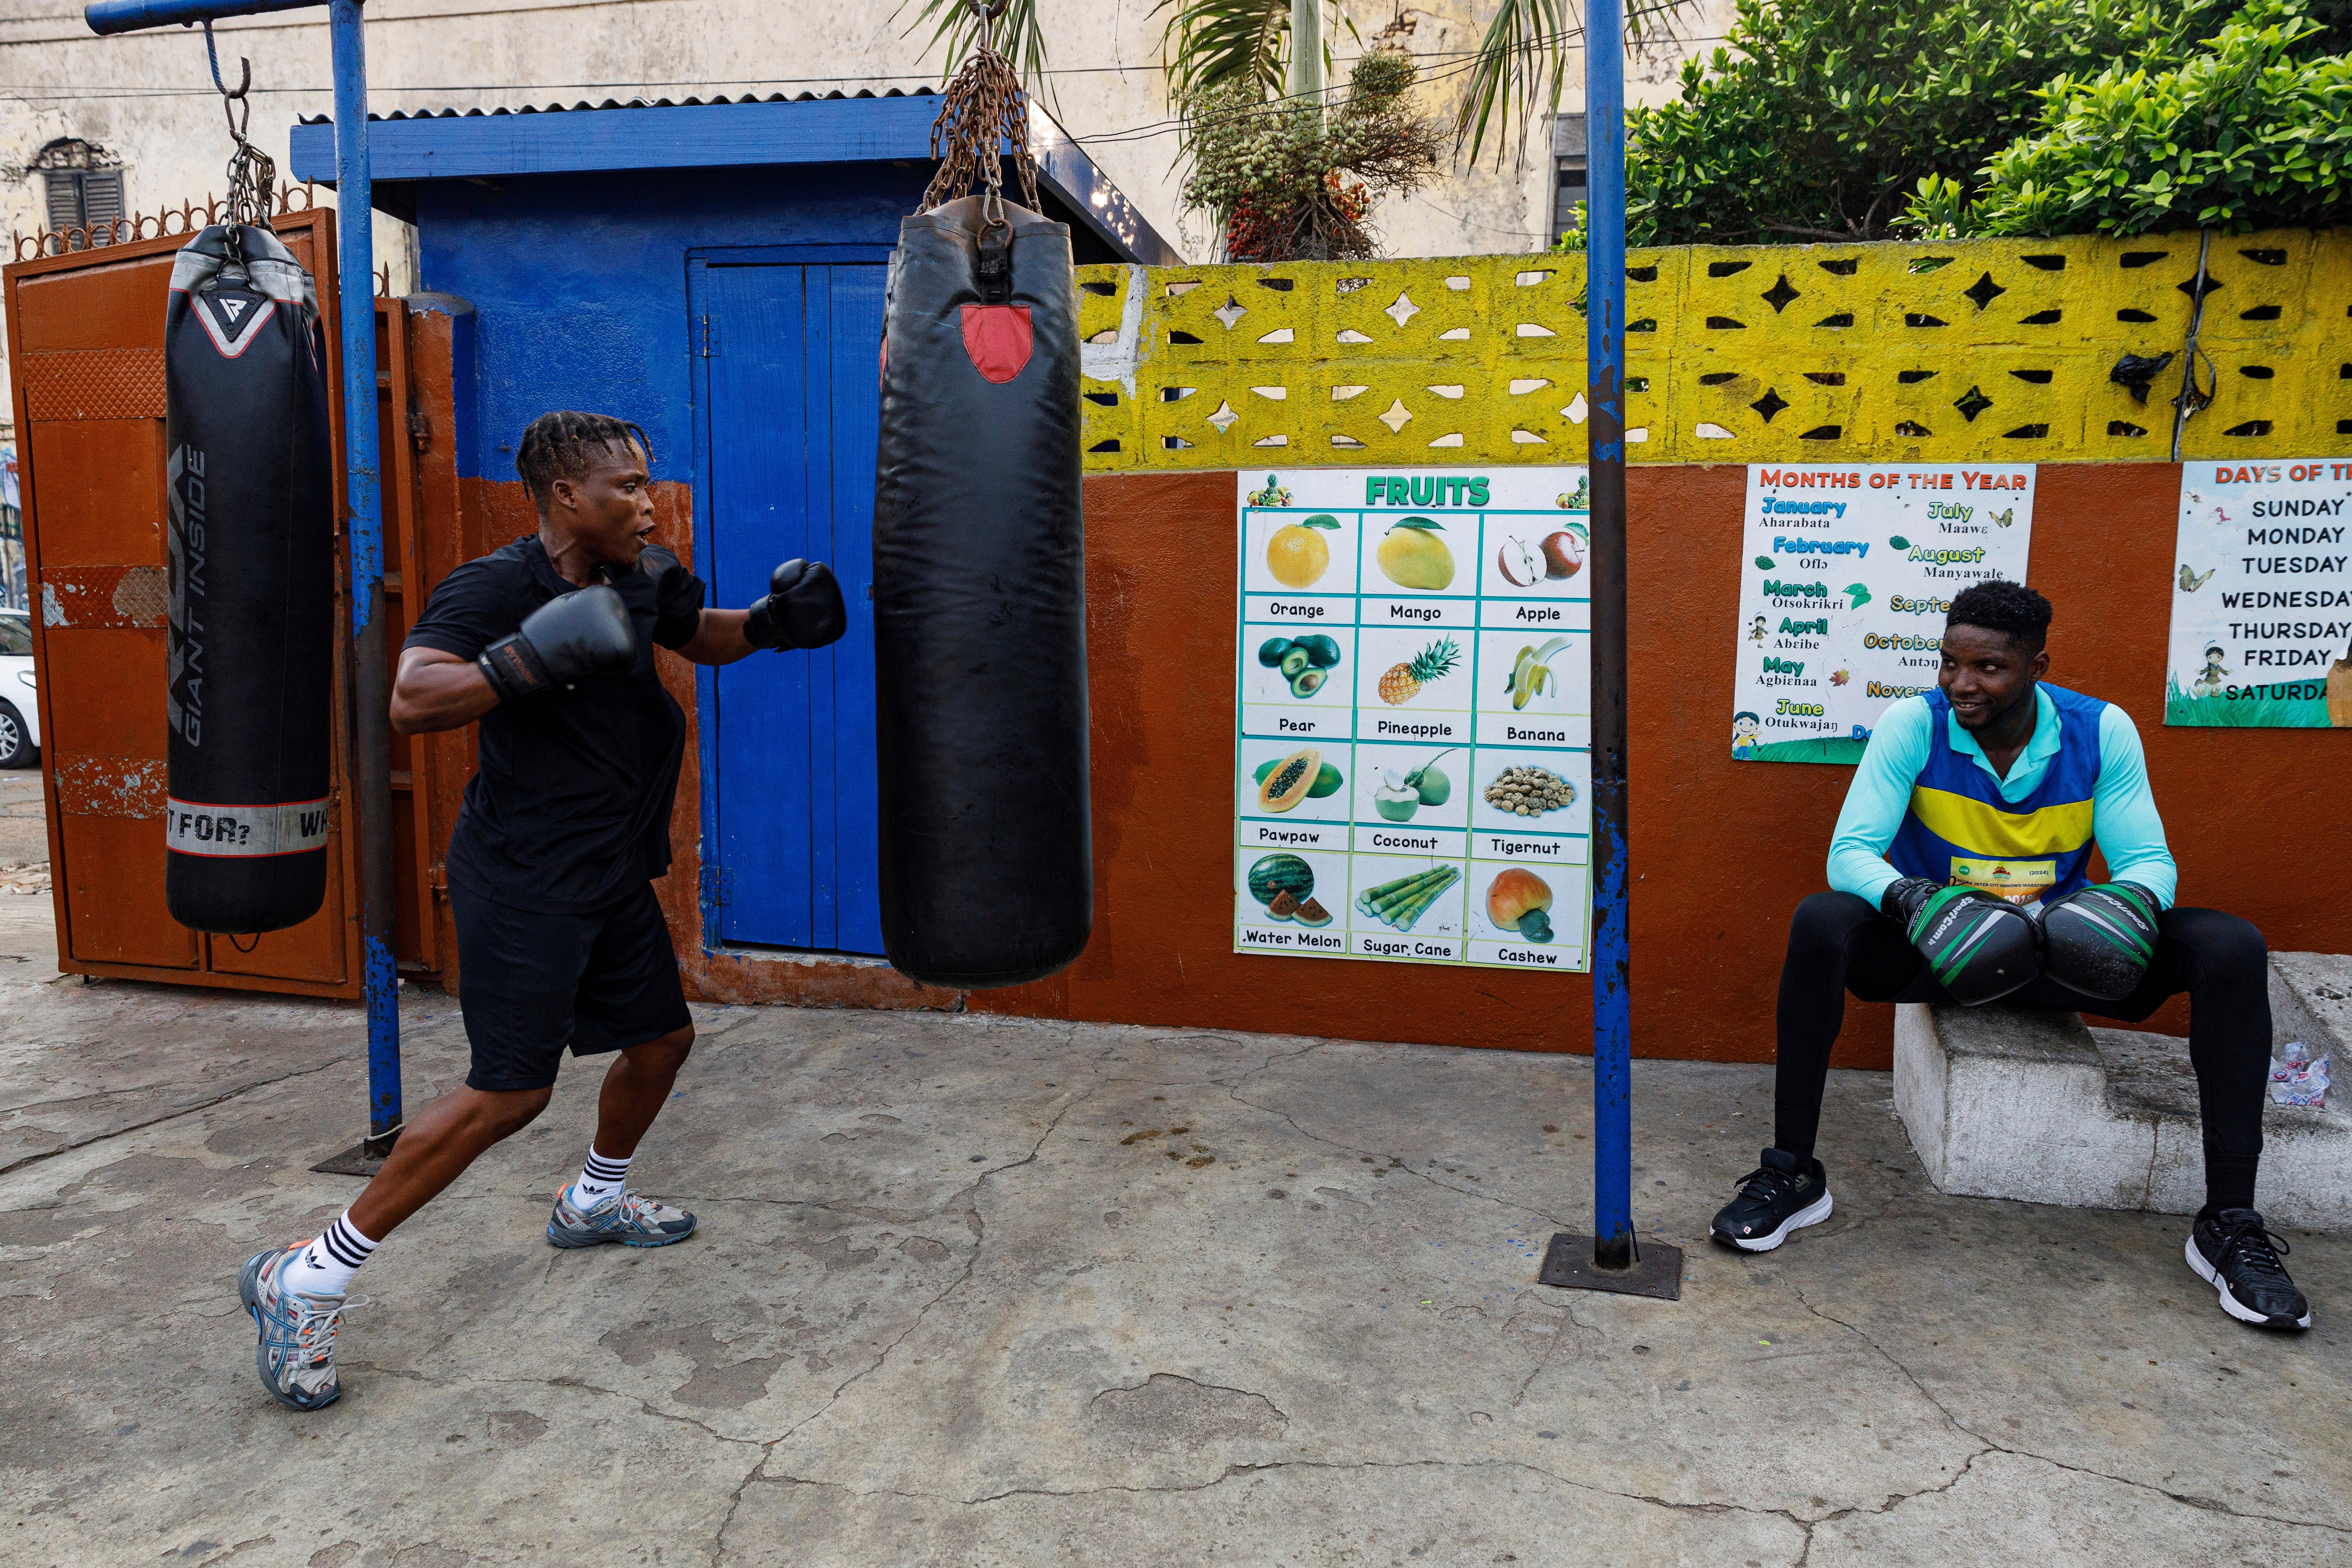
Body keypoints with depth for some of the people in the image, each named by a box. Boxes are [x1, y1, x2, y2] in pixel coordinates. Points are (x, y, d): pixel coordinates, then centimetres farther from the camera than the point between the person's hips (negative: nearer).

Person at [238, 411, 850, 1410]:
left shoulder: (633, 577, 5)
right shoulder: (494, 589, -18)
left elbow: (699, 637, 25)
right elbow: (412, 700, -31)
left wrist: (769, 623, 6)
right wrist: (530, 658, -42)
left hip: (611, 876, 9)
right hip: (524, 883, -8)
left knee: (661, 1038, 18)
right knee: (510, 1092, -10)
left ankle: (595, 1201, 45)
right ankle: (306, 1281, 3)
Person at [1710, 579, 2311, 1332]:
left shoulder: (2102, 731, -6)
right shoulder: (1913, 724, -12)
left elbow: (2147, 857, -5)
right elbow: (1849, 853, -18)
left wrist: (2135, 898, -30)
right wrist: (1910, 897, -40)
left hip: (2062, 954, 2)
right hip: (1937, 950, -2)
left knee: (2231, 947, -21)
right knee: (1821, 922, -32)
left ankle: (2229, 1225, -17)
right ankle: (1791, 1174, -24)